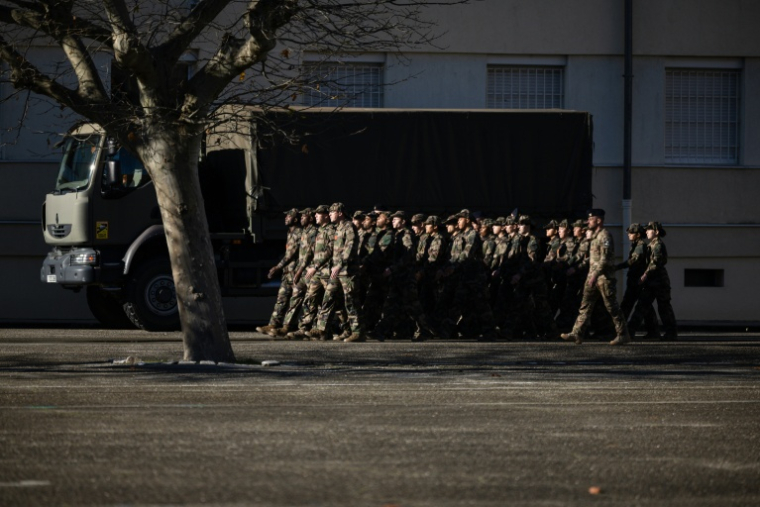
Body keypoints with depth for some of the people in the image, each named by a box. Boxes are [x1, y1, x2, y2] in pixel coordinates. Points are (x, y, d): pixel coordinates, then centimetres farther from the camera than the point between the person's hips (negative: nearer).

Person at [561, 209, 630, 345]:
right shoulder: (596, 236, 17)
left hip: (604, 277, -9)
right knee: (585, 305, 3)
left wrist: (595, 274, -26)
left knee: (612, 307, -3)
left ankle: (623, 335, 4)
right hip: (593, 277, 9)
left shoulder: (605, 235, -13)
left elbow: (605, 258, -22)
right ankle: (577, 334, 0)